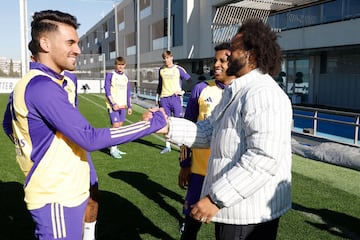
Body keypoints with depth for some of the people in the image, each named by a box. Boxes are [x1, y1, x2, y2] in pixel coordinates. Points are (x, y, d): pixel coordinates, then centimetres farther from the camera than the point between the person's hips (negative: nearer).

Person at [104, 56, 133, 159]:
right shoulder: (110, 75, -2)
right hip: (113, 105, -6)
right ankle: (113, 149, -3)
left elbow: (128, 92, 17)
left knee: (120, 126, 7)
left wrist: (129, 106, 12)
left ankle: (115, 148, 15)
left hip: (122, 106, 6)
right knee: (115, 126, -11)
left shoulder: (125, 77, 14)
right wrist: (113, 103, -16)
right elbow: (107, 91, -8)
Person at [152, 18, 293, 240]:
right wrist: (169, 127, -7)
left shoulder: (262, 93, -22)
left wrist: (216, 198, -29)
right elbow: (209, 132, 6)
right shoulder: (237, 91, 13)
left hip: (250, 212, -10)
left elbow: (264, 158, -30)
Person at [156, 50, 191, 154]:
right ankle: (167, 146, 15)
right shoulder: (161, 70, 11)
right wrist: (157, 97, 15)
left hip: (176, 98, -4)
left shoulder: (178, 69, -1)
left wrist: (183, 91, -4)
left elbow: (190, 80, 2)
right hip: (164, 99, 4)